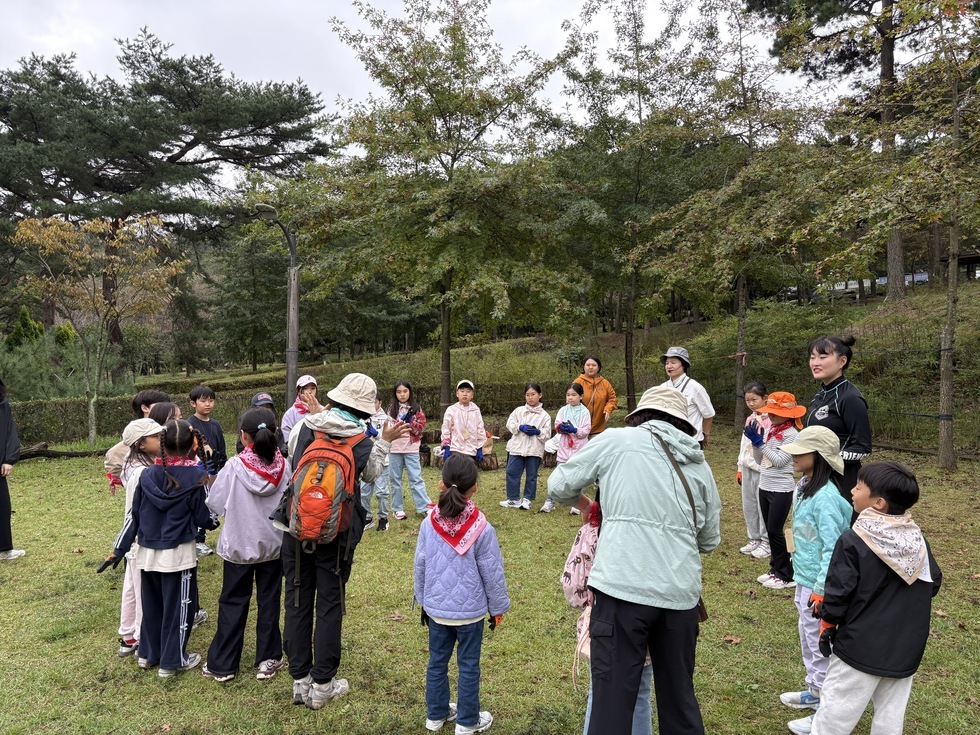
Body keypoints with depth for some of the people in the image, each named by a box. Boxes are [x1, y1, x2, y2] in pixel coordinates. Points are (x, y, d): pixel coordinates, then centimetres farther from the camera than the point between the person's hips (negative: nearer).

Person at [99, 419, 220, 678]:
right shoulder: (195, 477, -14)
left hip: (148, 552, 5)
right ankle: (172, 660, 18)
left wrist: (118, 550, 10)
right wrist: (214, 521, 15)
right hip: (178, 552, -5)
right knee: (178, 605, 9)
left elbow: (133, 516, 2)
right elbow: (202, 517, -8)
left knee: (151, 603, 20)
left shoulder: (148, 475, -2)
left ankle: (148, 653, 34)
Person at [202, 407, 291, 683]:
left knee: (232, 604, 13)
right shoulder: (284, 466, -13)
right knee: (269, 602, 14)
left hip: (238, 545, -1)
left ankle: (222, 664, 22)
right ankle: (267, 660, 22)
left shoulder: (234, 467, -17)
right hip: (273, 544, 1)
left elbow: (214, 504, -9)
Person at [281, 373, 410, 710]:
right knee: (329, 605, 10)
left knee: (298, 602, 13)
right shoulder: (362, 441, -10)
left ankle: (300, 681, 24)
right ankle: (322, 685, 19)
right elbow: (371, 473, 8)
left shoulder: (303, 427, -7)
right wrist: (385, 441, 17)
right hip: (336, 534, -2)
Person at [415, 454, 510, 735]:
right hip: (470, 610, -3)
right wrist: (498, 607, 5)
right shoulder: (481, 528, -18)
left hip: (436, 608, 3)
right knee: (469, 666, 12)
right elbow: (492, 572, -10)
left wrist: (423, 601, 16)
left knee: (437, 662, 18)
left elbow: (420, 567, 0)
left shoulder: (429, 524, -10)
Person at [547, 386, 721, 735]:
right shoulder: (700, 464, 13)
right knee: (679, 697, 20)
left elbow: (559, 485, 6)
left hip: (624, 588, -4)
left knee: (613, 698, 4)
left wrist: (583, 504, 25)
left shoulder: (616, 440, 1)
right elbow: (710, 540, 19)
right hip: (681, 593, 5)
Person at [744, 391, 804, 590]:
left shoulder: (792, 435, -14)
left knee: (775, 531, -3)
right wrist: (755, 441, -4)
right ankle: (776, 569, 24)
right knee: (770, 530, 13)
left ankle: (787, 576, 8)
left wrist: (759, 442, -21)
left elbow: (779, 460, -22)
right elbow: (760, 461, 10)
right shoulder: (769, 431, 6)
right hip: (764, 487, 7)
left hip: (781, 490, -7)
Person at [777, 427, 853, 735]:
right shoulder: (804, 486, 4)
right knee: (808, 638, 23)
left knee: (821, 645, 4)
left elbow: (832, 547, -24)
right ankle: (816, 691, 40)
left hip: (818, 584, -9)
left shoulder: (825, 497, -24)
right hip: (804, 580, 9)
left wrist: (822, 590, -22)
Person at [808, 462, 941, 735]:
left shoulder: (853, 541, -21)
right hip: (906, 648, 6)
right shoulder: (918, 539, -3)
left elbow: (838, 592, -18)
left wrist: (827, 621, 0)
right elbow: (933, 583, 9)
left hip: (860, 647, -6)